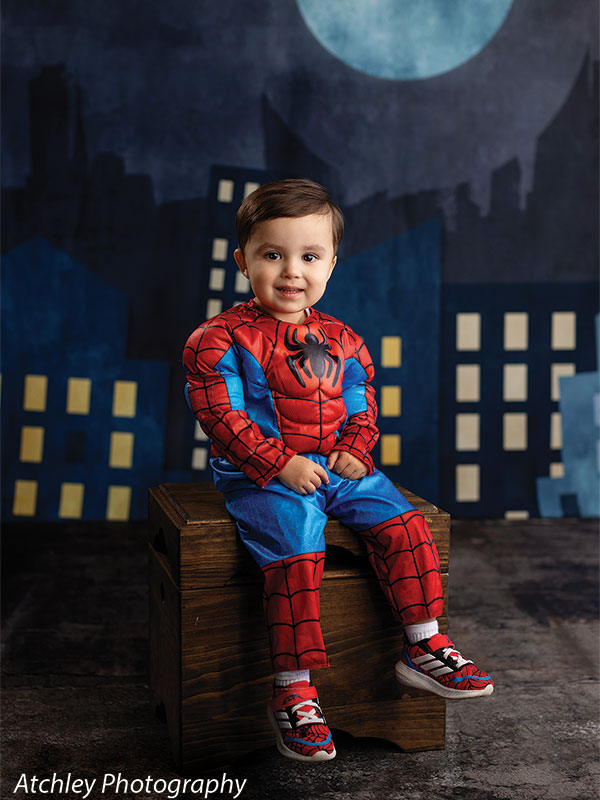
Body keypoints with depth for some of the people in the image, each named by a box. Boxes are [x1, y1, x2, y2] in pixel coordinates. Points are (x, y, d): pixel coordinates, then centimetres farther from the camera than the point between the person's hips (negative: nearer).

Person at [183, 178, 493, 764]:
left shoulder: (341, 341, 12)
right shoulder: (221, 339, -6)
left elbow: (361, 407, 19)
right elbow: (222, 415, -11)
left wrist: (355, 451, -2)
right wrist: (281, 464, -19)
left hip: (338, 470, 6)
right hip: (263, 476, -5)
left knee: (404, 524, -10)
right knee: (296, 553, -27)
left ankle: (423, 647, 4)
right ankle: (294, 692, -18)